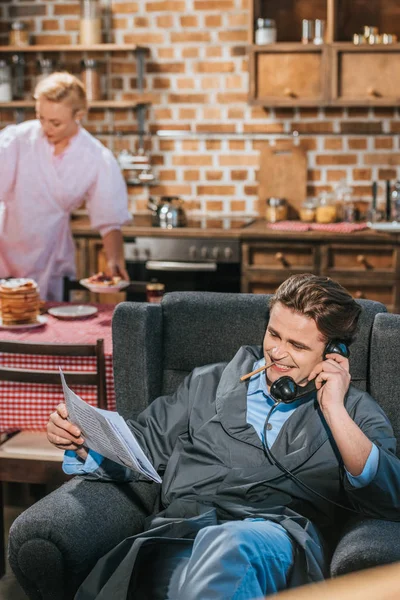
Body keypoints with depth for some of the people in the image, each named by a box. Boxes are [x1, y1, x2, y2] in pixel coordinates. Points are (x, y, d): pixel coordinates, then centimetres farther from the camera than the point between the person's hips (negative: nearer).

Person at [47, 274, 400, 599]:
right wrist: (81, 439, 7)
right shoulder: (210, 384, 26)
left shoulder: (356, 411, 20)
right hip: (182, 526, 1)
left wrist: (334, 411, -1)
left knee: (228, 547, -40)